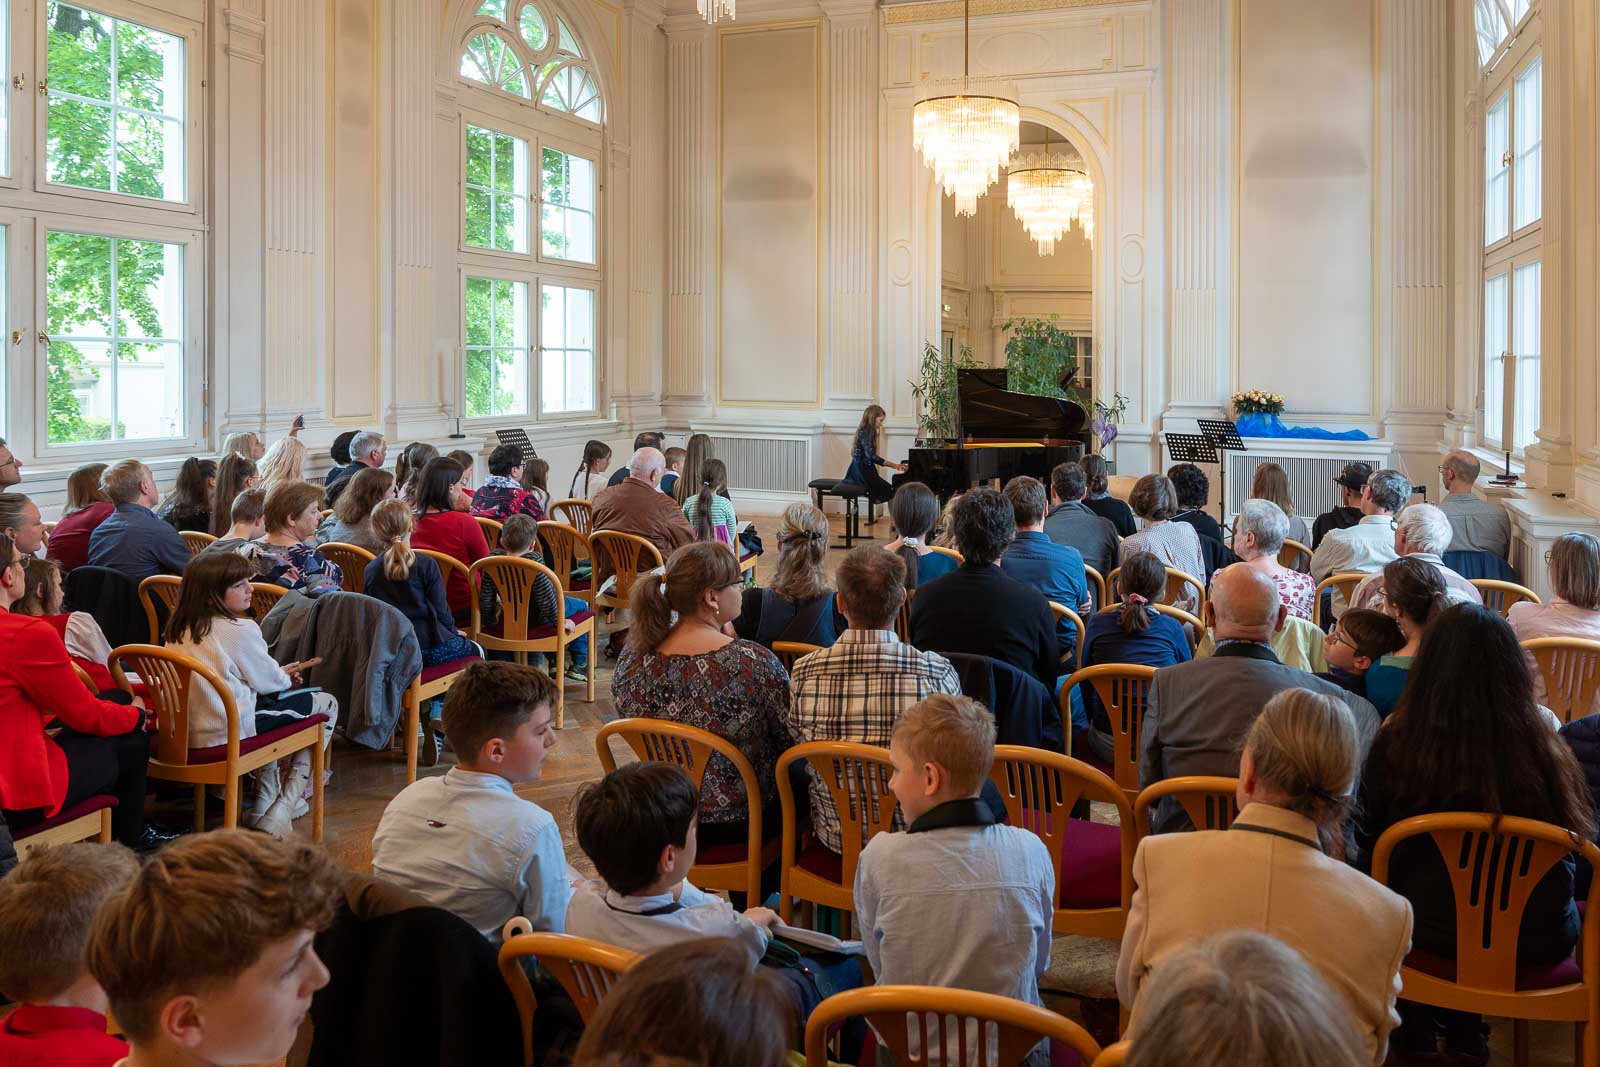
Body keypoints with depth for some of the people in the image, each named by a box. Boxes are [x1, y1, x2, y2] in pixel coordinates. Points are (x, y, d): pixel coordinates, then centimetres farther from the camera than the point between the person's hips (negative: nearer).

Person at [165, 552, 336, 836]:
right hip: (228, 732, -9)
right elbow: (266, 680, -7)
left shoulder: (180, 629, 9)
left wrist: (279, 675, 21)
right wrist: (286, 678, 17)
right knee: (327, 705, 8)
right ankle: (281, 811, 5)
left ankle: (265, 801, 32)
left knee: (268, 706, 38)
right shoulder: (240, 629, -16)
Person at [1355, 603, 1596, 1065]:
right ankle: (1463, 1030, 38)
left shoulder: (1394, 743, -17)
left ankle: (1414, 1027, 42)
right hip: (1538, 940, 1)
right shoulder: (1542, 744, -16)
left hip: (1430, 933, -1)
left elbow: (1367, 842, -4)